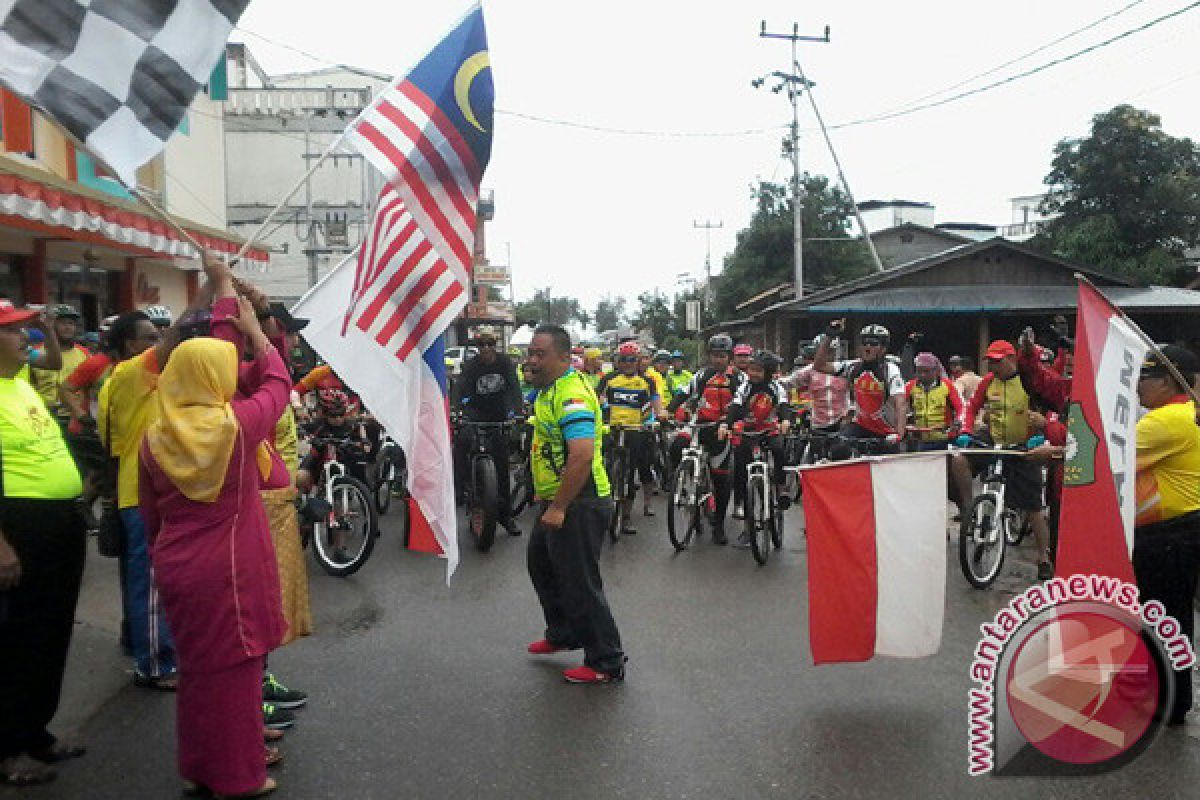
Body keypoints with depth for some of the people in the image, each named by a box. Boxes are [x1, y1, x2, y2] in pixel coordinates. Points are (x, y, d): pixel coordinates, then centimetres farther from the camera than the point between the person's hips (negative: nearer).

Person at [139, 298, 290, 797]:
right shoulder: (237, 422, -15)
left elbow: (150, 514, 8)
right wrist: (253, 330, 12)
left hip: (177, 566, 6)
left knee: (197, 663, 20)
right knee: (232, 667, 6)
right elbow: (278, 381, 2)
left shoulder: (155, 438, 0)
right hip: (228, 567, -6)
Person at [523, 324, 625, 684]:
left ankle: (606, 662, 12)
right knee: (540, 563, 24)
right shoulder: (549, 390, 11)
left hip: (579, 505, -11)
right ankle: (562, 634, 42)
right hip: (556, 500, 11)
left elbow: (582, 456, -32)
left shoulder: (572, 395, -23)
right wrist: (543, 492, 22)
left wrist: (558, 509, -28)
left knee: (579, 583, -2)